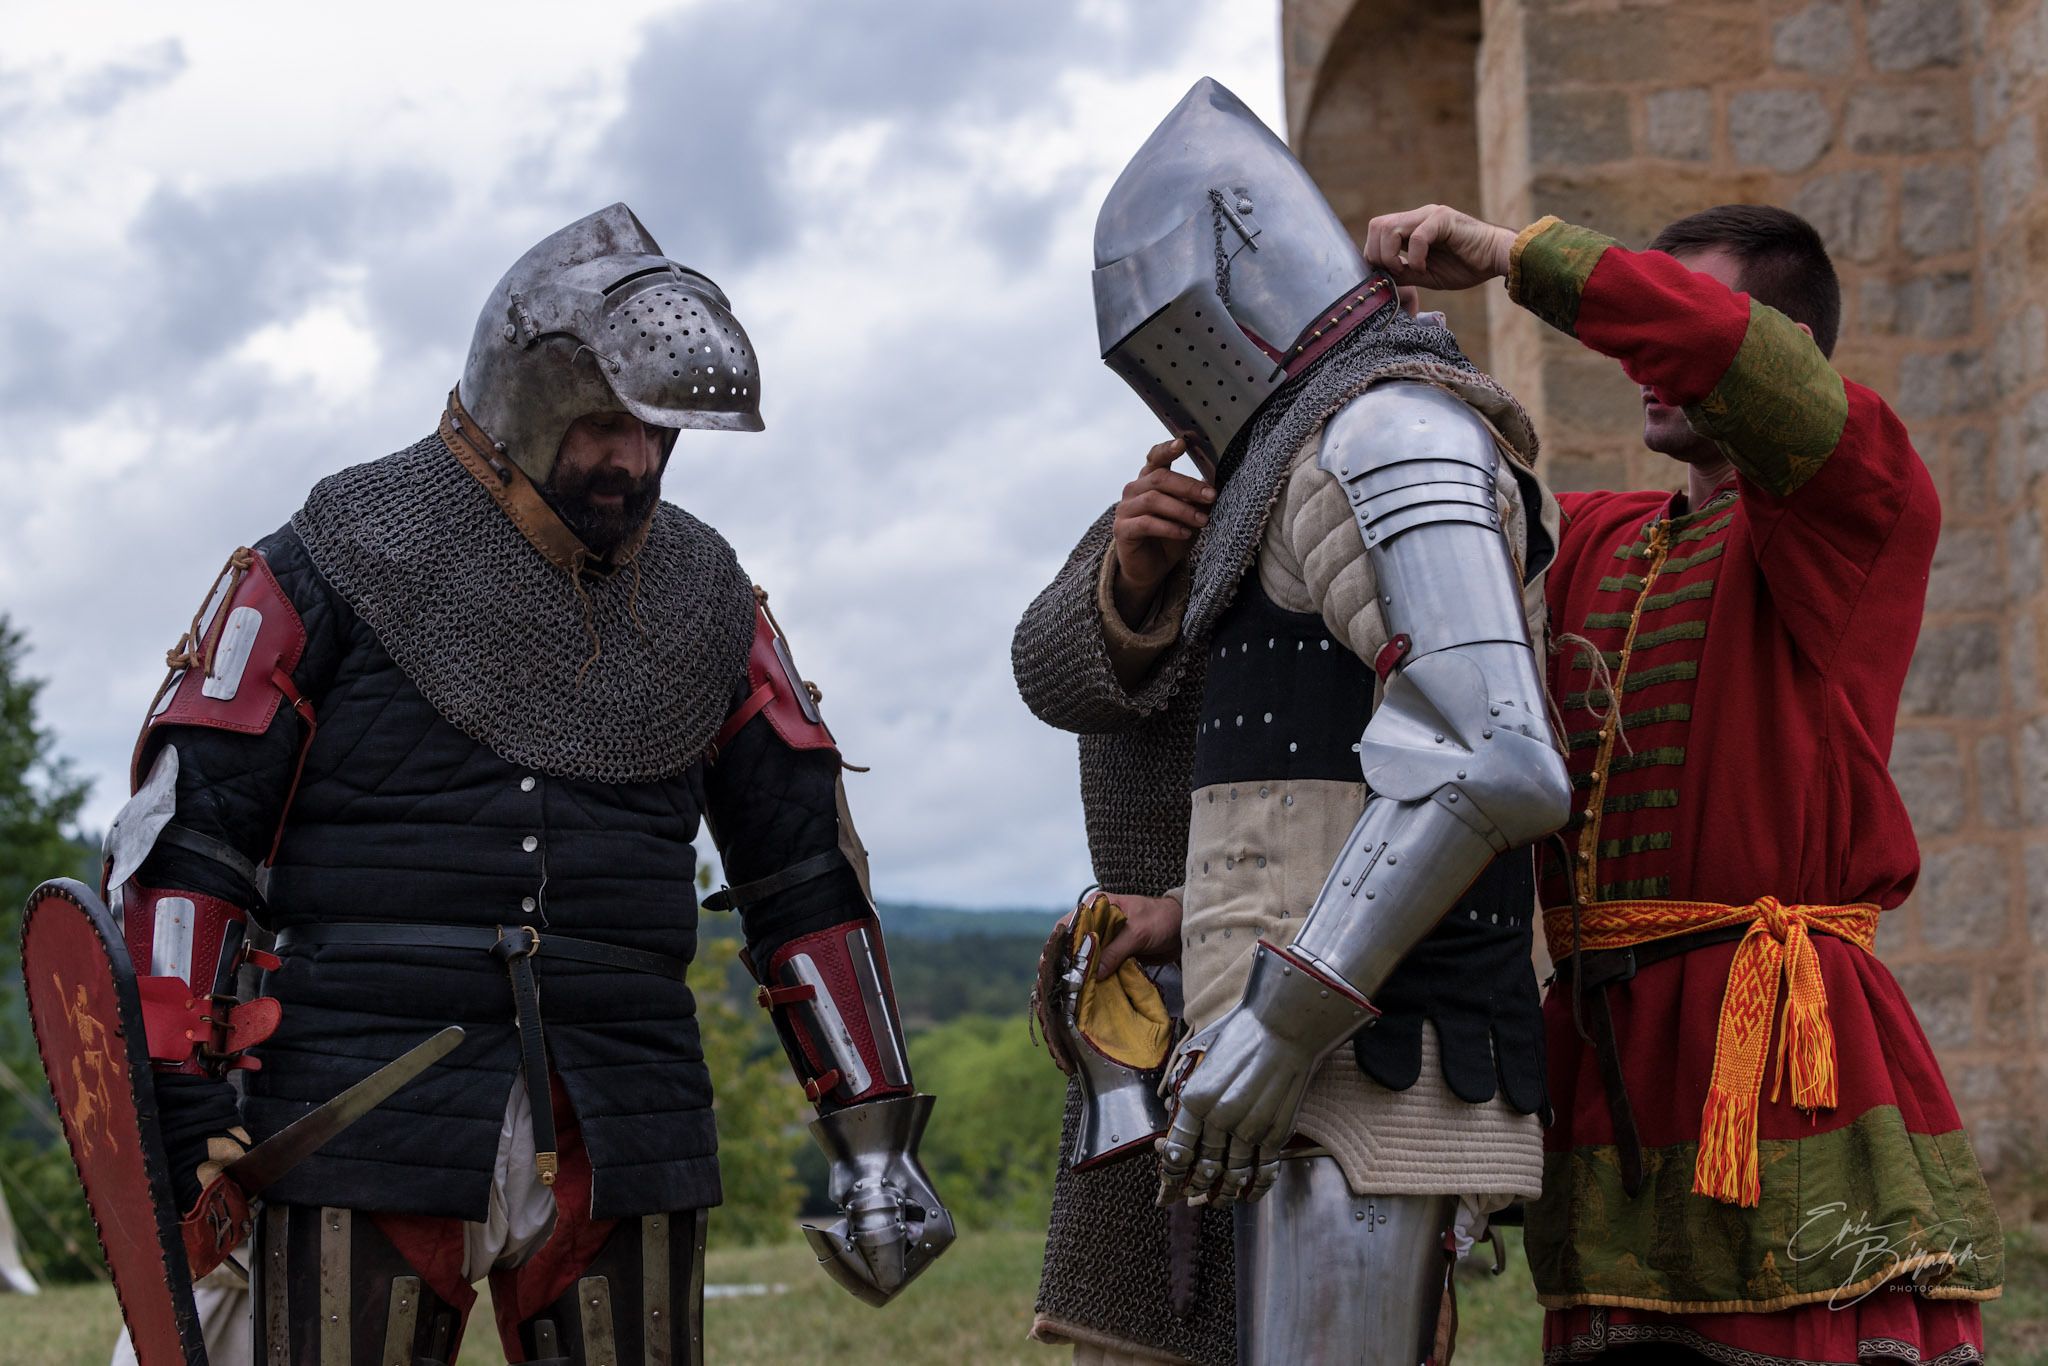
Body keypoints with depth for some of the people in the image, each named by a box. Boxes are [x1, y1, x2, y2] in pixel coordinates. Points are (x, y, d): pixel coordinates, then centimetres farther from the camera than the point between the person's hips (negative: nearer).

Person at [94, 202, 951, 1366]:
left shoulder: (705, 606, 12)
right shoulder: (333, 570, 0)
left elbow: (810, 870, 14)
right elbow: (185, 837, -3)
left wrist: (874, 1140, 9)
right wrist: (178, 1116, -12)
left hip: (626, 1141, 3)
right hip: (366, 1140, -3)